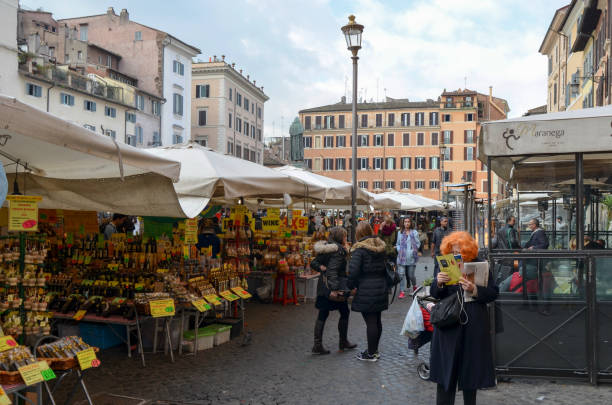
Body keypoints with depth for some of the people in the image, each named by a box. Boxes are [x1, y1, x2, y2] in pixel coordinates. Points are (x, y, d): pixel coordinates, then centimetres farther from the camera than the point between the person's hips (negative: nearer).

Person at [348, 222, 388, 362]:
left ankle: (371, 354, 8)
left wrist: (351, 286, -4)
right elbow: (386, 267, 15)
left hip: (366, 289, -7)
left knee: (370, 322, -1)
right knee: (377, 320, 15)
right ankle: (375, 350, 27)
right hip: (381, 287, 7)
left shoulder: (359, 249, -12)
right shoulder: (381, 246, 9)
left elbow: (353, 271, -18)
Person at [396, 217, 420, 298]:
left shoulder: (414, 233, 2)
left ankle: (414, 286, 36)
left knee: (411, 275, 5)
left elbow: (418, 243, 4)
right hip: (402, 257, 2)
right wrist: (399, 250, 0)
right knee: (401, 274, -6)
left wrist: (413, 250, -7)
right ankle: (402, 292, -3)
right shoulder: (400, 233, 9)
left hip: (411, 257, -1)